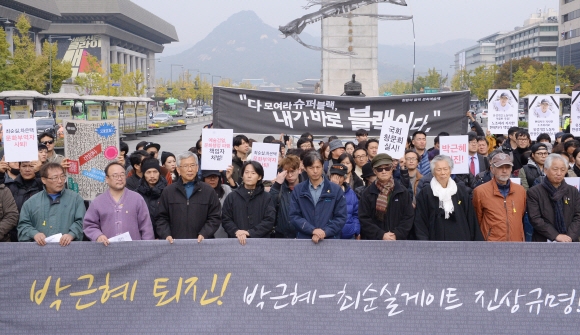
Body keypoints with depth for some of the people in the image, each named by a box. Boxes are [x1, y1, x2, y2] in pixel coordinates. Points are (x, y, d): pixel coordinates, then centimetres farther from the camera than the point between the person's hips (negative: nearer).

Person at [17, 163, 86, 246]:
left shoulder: (75, 198, 14)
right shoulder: (31, 202, 19)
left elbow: (81, 221, 5)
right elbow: (23, 225, 15)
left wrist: (71, 234, -13)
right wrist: (34, 234, -5)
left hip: (67, 246, -2)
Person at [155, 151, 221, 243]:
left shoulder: (208, 191, 6)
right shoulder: (168, 191, 9)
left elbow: (215, 218, 3)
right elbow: (161, 218, 8)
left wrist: (204, 234, -10)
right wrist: (166, 235, -8)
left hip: (201, 243, 0)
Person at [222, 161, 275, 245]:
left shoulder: (266, 197, 6)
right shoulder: (232, 197, 10)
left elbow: (270, 220, -3)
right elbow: (225, 219, 6)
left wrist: (250, 233, -14)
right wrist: (236, 232, -14)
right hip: (236, 241, 1)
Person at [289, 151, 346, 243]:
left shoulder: (336, 190, 4)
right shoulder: (298, 190, 6)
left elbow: (341, 217, 0)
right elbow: (294, 216, 0)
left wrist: (324, 232, -13)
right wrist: (312, 230, -14)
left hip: (330, 240, 0)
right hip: (303, 240, 1)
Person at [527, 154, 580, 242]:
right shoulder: (534, 192, 0)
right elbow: (535, 219, -8)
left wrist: (569, 236, -9)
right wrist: (556, 236, -15)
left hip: (569, 241, 3)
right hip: (544, 242, -3)